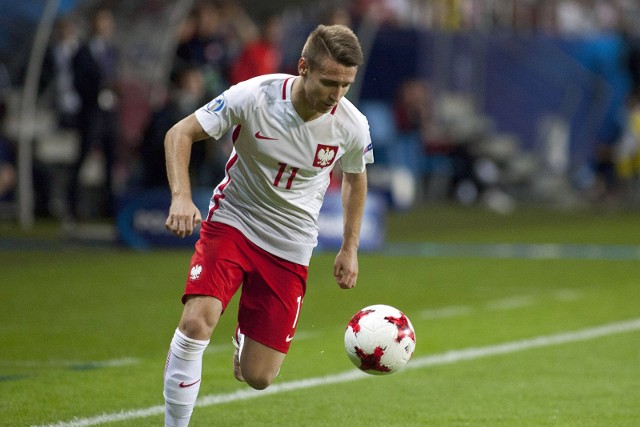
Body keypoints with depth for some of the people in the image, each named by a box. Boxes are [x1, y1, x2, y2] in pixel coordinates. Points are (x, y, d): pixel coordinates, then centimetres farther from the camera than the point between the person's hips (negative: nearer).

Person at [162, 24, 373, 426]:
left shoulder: (352, 126, -11)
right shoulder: (253, 96, -20)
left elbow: (355, 178, 11)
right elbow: (180, 133, -13)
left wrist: (350, 249, 11)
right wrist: (181, 196, -27)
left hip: (290, 246, 2)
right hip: (231, 222, -2)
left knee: (258, 377, -2)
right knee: (197, 321, -28)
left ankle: (246, 336, 36)